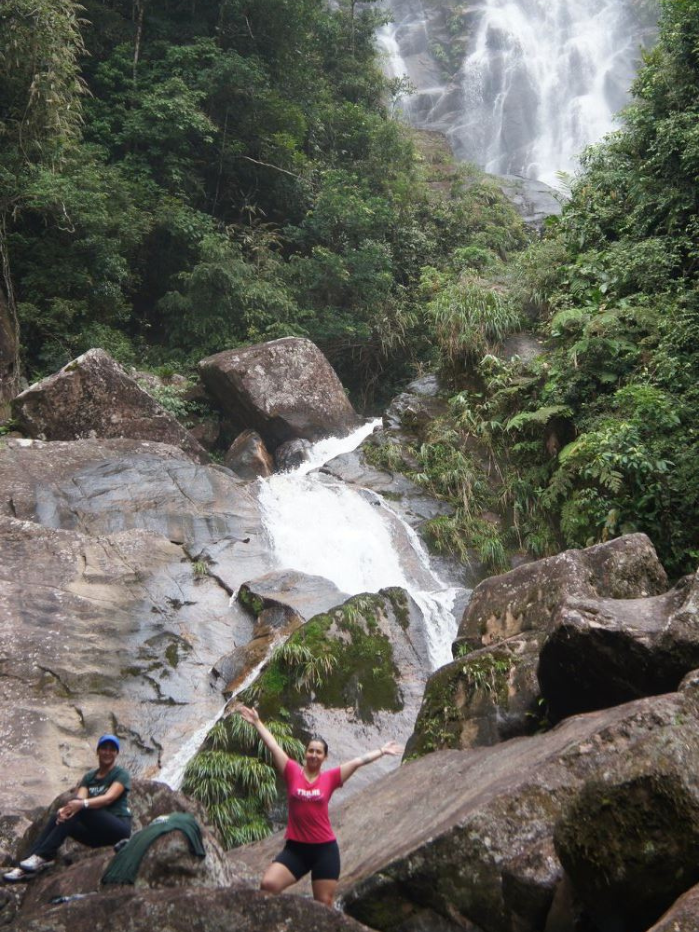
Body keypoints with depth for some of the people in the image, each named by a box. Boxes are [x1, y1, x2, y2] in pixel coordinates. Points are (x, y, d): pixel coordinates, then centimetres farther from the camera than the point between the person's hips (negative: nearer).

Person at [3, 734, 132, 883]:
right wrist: (66, 809, -29)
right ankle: (27, 867, -21)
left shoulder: (121, 774, -3)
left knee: (80, 808, -26)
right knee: (58, 818, -14)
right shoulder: (89, 777, 12)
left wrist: (83, 804, -38)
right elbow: (79, 800, -5)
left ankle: (44, 856, -28)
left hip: (118, 829, -6)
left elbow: (109, 798, -21)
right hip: (98, 832, 6)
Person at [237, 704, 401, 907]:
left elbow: (358, 761, 2)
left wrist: (382, 751, 5)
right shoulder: (292, 772, -1)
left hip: (325, 848, 0)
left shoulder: (330, 778, -1)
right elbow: (273, 746, -2)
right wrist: (257, 723, -2)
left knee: (325, 903, 7)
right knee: (268, 885, -18)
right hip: (295, 847, 0)